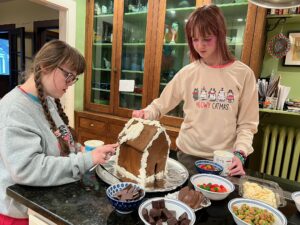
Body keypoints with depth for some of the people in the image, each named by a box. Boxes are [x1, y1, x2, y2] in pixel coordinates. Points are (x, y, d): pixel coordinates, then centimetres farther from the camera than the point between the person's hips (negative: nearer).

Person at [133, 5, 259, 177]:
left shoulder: (243, 74, -6)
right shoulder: (187, 73, -3)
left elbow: (247, 123, -4)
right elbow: (161, 104, 2)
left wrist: (239, 154, -16)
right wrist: (147, 113, -17)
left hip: (225, 161, -1)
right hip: (188, 155, 1)